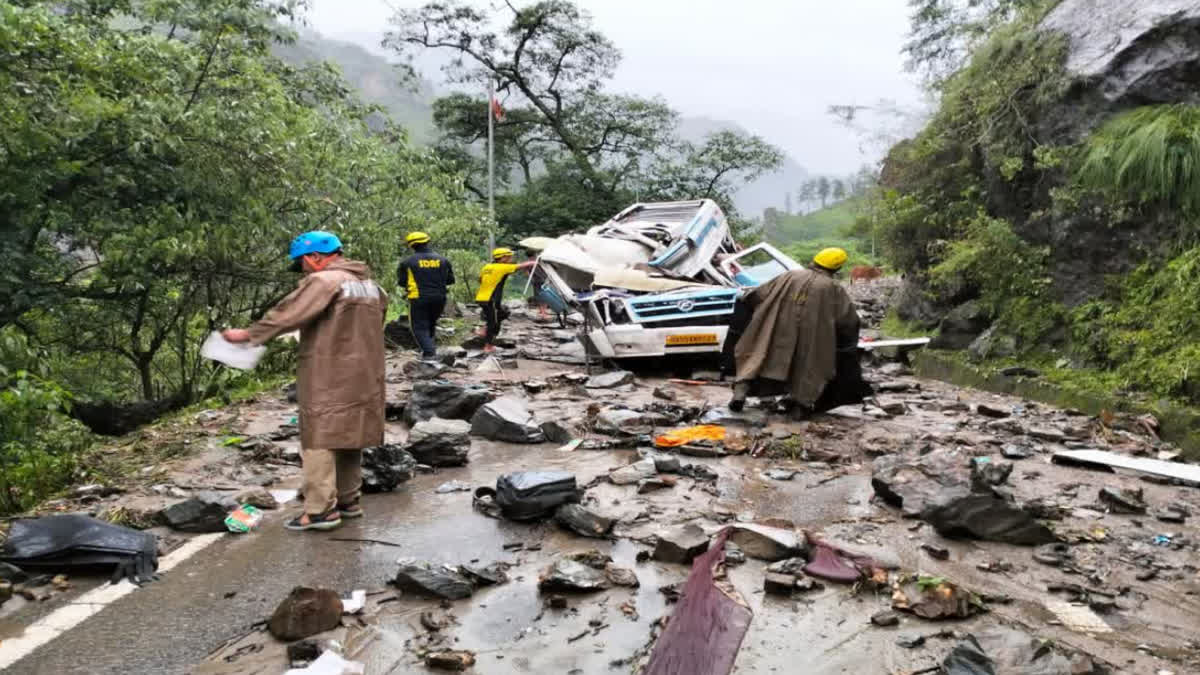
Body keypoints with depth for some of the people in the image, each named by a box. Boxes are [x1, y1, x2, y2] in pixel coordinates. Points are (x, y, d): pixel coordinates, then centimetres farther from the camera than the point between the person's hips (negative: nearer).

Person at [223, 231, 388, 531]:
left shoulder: (323, 281, -13)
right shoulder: (371, 285, 14)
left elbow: (287, 314, -16)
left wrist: (247, 334, -8)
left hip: (329, 382, -8)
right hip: (363, 379, 9)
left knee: (319, 441, -3)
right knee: (350, 438, 16)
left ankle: (321, 509, -3)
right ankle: (348, 500, 23)